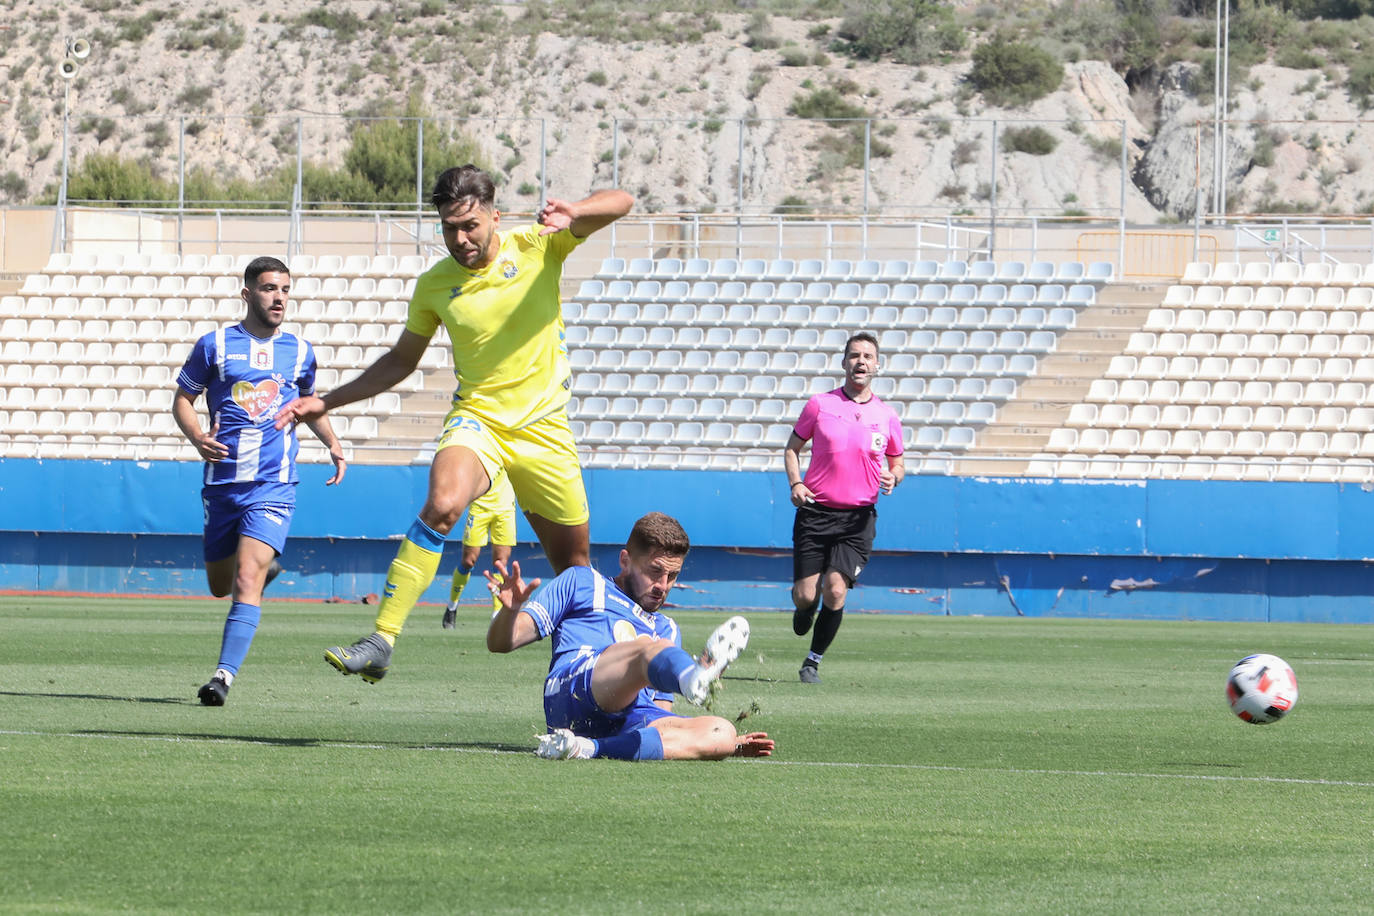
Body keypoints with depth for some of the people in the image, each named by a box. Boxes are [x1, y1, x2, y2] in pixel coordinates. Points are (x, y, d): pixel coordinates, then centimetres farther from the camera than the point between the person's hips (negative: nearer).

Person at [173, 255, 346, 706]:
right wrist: (197, 437, -10)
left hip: (273, 487, -1)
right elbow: (182, 398, 10)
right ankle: (266, 565, 49)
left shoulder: (299, 352, 9)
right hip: (222, 483, 1)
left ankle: (225, 674, -23)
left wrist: (333, 444, 10)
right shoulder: (215, 346, 2)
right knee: (220, 586, 14)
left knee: (246, 580, -19)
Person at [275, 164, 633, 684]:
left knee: (573, 562, 8)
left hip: (544, 426, 1)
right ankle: (381, 642, -35)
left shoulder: (538, 247, -4)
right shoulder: (434, 285, 0)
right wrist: (327, 402, 9)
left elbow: (619, 203, -12)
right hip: (477, 418, -1)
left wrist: (571, 215, -34)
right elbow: (402, 360, 14)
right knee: (442, 504, -31)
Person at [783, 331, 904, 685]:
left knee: (835, 590, -15)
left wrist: (893, 476, -6)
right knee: (805, 595, -4)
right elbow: (792, 447, 12)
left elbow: (897, 463, 17)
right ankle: (804, 612, 35)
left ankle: (813, 661, 3)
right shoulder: (820, 404, 2)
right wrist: (795, 483, -5)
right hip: (815, 510, 0)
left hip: (858, 517, 0)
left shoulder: (886, 417, 5)